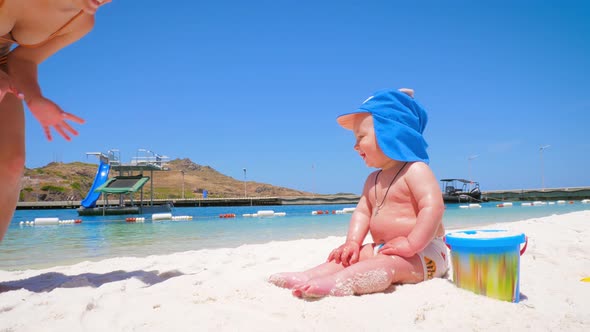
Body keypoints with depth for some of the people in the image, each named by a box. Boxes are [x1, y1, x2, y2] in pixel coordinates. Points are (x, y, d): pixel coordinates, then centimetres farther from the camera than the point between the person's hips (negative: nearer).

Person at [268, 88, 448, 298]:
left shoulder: (415, 170, -11)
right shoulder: (373, 180, 17)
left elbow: (433, 207, -23)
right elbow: (362, 212, 12)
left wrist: (411, 244, -28)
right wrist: (353, 242, -3)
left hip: (423, 252, -9)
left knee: (386, 264, -34)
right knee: (348, 257, -2)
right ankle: (306, 277, -18)